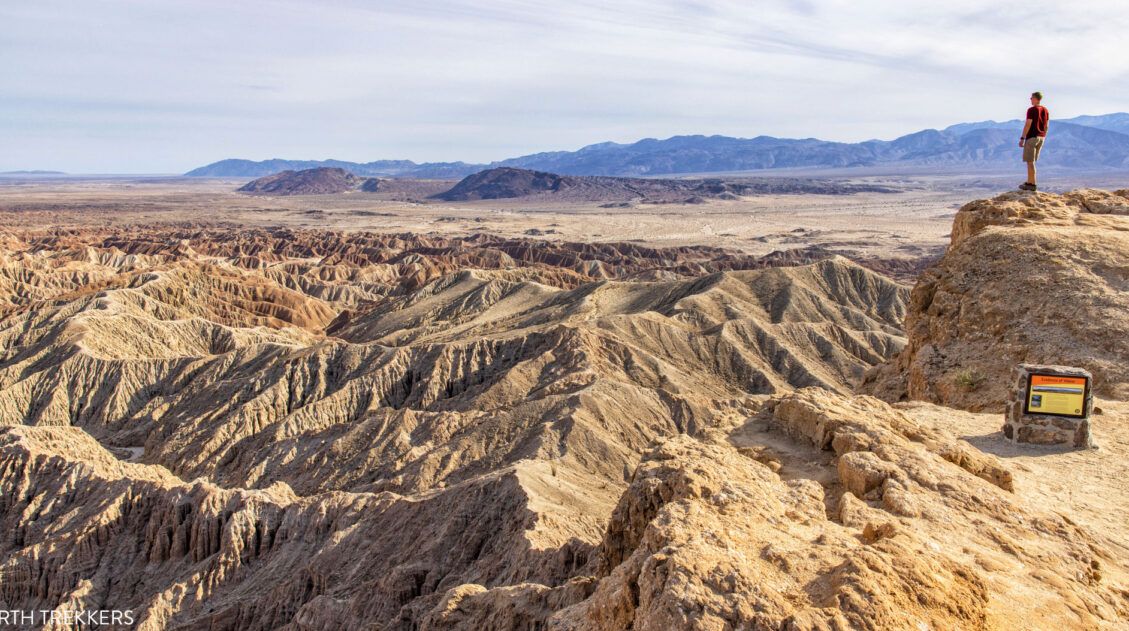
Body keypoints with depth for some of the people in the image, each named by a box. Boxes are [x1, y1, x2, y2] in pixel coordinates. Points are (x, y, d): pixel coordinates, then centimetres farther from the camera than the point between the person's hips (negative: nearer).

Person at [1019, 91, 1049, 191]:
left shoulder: (1031, 110, -13)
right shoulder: (1045, 110, 10)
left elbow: (1027, 125, -17)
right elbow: (1046, 126, 13)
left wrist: (1022, 138, -13)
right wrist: (1043, 138, 20)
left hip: (1032, 137, -8)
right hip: (1041, 137, 8)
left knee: (1030, 161, -5)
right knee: (1031, 161, 16)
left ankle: (1033, 184, -7)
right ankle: (1029, 182, 19)